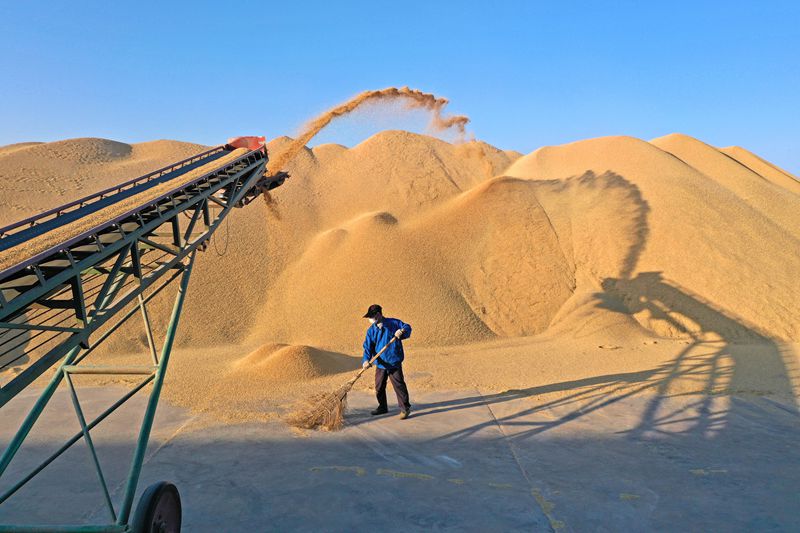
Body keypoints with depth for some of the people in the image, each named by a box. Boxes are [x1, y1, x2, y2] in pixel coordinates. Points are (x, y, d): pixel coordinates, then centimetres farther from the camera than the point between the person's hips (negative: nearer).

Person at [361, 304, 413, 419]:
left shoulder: (393, 323, -6)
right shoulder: (371, 330, 2)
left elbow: (407, 327, 0)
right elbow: (367, 347, -5)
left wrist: (402, 331, -25)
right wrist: (366, 360, -22)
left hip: (394, 363, -4)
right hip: (380, 364, 5)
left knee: (399, 385, -3)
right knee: (379, 387, 14)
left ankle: (405, 408, 9)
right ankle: (382, 407, 33)